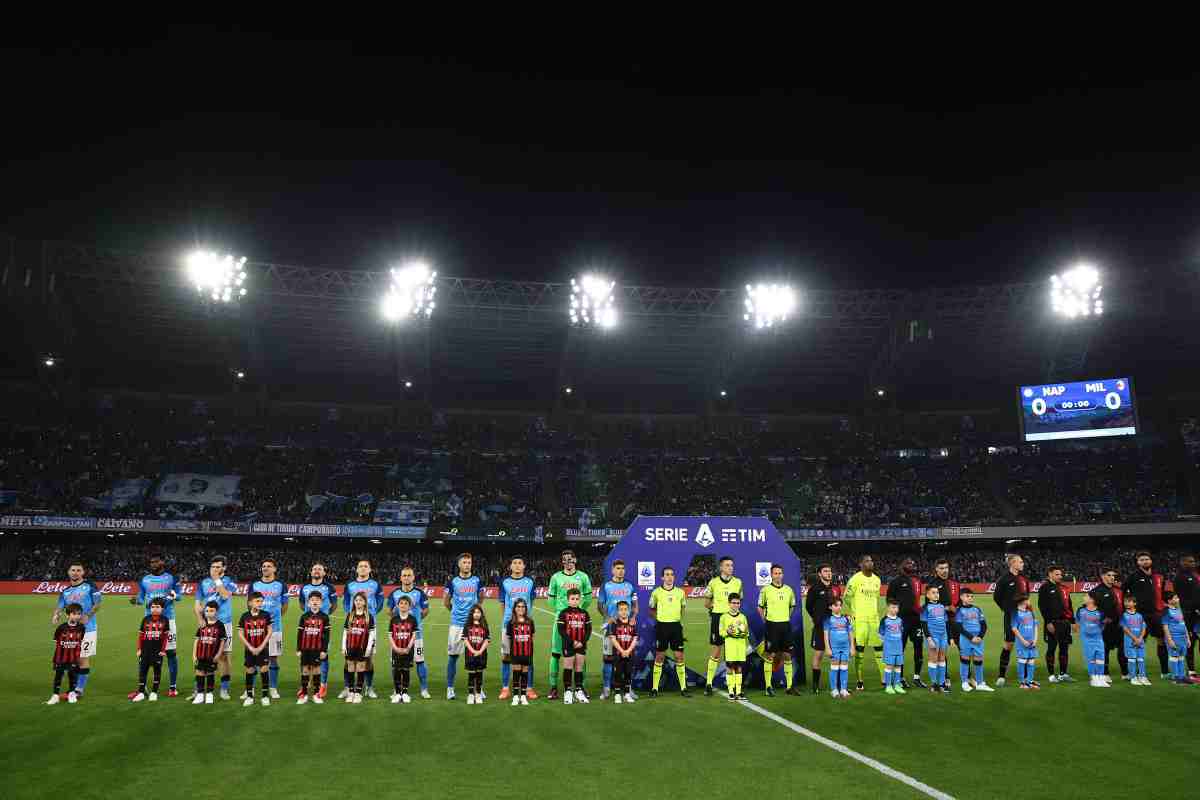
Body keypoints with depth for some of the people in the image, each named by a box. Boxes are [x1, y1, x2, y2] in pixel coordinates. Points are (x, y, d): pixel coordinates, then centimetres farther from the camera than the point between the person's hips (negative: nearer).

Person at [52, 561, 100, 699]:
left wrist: (88, 616, -19)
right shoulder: (65, 591, 13)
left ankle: (79, 689, 4)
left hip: (87, 629, -5)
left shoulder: (90, 586, 0)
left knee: (83, 659, -3)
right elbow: (59, 606, 3)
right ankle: (73, 688, 20)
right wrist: (55, 616, -18)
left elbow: (98, 603, -6)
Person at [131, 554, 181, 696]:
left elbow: (179, 595, 4)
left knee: (170, 652, 1)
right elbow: (141, 598, 12)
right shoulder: (144, 580, 9)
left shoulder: (171, 578, 2)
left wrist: (172, 595, -17)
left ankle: (172, 687, 9)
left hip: (167, 619, -2)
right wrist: (136, 600, -10)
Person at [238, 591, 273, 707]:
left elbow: (269, 632, -4)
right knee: (249, 671, 6)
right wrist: (250, 647, -9)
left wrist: (261, 647, -10)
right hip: (249, 649, 1)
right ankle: (249, 696, 16)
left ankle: (265, 695, 5)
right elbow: (240, 633, -3)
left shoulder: (265, 615, -4)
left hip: (263, 648, -1)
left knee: (264, 670, -4)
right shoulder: (245, 616, -3)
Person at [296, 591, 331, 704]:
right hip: (305, 648, 1)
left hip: (318, 649, -1)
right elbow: (299, 634, 6)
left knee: (317, 670, 4)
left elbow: (327, 635, -1)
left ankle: (316, 694, 12)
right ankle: (303, 694, 12)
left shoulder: (324, 617, -1)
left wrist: (324, 650, -5)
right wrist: (298, 649, 3)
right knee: (305, 670, 5)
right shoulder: (304, 616, 4)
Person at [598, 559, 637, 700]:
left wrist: (633, 617, -6)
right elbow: (599, 605, 3)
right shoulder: (606, 586, 3)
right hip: (611, 625, -2)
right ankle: (607, 688, 7)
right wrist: (607, 617, -13)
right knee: (608, 657, -1)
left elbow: (635, 605, 13)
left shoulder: (630, 586, 9)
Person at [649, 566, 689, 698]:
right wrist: (658, 617, -3)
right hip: (662, 626, -2)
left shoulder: (680, 592, 6)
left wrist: (679, 619, 6)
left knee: (679, 657, 2)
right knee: (659, 657, 1)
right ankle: (654, 688, 8)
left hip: (676, 626, 2)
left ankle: (683, 688, 9)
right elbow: (651, 610, 11)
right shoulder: (656, 592, 0)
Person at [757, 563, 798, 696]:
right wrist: (766, 620, -2)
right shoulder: (765, 589, -3)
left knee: (787, 655, 7)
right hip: (772, 625, -4)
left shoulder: (788, 589, 9)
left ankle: (789, 686, 15)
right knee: (769, 655, -3)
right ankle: (768, 686, 4)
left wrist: (787, 618, 12)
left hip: (786, 625, 4)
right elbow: (760, 607, 5)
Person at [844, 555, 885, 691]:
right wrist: (852, 613, -7)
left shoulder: (877, 579, 12)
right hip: (859, 619, -6)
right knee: (859, 649, -2)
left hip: (874, 619, 6)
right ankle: (859, 681, 6)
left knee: (880, 647, 5)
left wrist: (877, 613, 15)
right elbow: (847, 597, -5)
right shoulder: (855, 579, -8)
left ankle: (884, 678, 12)